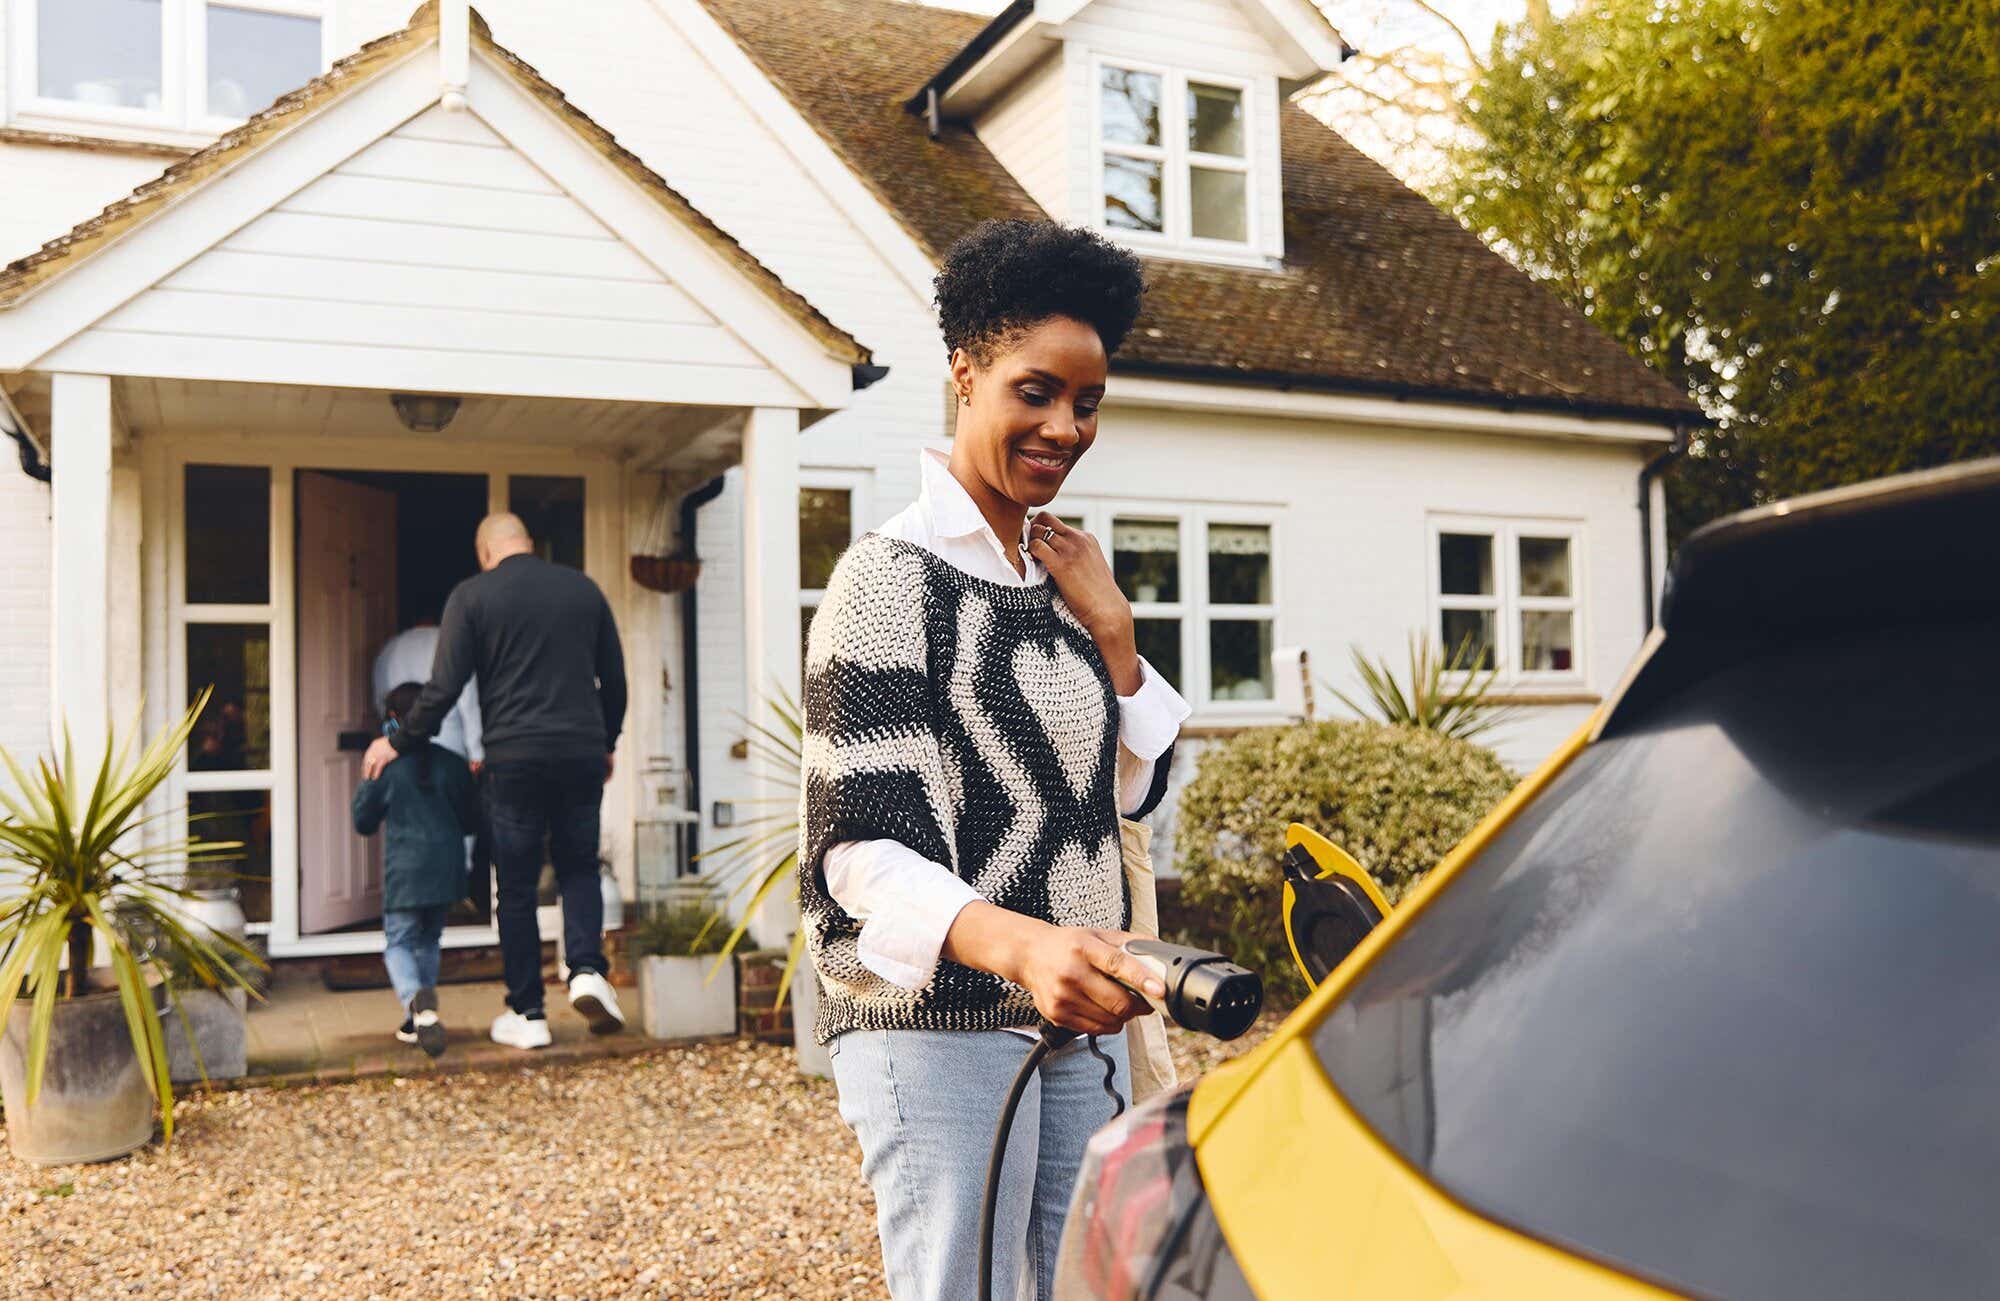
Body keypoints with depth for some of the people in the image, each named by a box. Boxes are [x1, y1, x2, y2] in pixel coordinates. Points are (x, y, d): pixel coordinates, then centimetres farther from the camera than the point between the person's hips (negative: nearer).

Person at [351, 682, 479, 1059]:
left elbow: (364, 822, 3)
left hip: (404, 872, -3)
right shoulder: (453, 764, 1)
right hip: (446, 869, 3)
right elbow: (470, 819, 8)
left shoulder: (385, 766, -6)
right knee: (429, 940, 18)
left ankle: (416, 999, -29)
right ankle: (418, 1021, 19)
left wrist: (365, 785, 17)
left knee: (398, 943, 2)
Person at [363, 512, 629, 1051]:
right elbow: (614, 679, 13)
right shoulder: (584, 589, 9)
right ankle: (587, 970, -6)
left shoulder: (473, 595, -1)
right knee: (579, 867, 17)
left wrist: (399, 743, 9)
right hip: (583, 755, 3)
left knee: (516, 889, 7)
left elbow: (444, 688, -4)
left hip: (514, 759, -2)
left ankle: (527, 1015, 11)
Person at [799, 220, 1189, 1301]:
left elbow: (1130, 791, 16)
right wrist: (1015, 943, -36)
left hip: (1077, 1013, 7)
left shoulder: (1058, 572, 13)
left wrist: (1110, 626, 2)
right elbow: (861, 845, -18)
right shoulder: (894, 574, -10)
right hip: (937, 1024, -7)